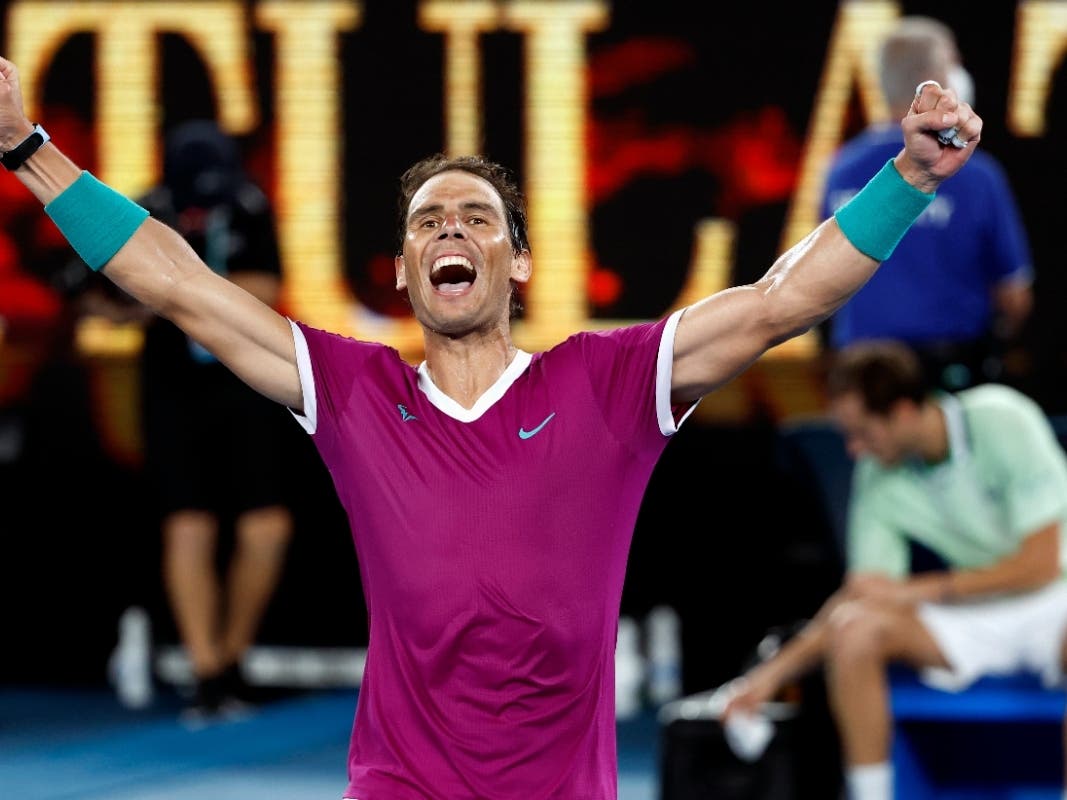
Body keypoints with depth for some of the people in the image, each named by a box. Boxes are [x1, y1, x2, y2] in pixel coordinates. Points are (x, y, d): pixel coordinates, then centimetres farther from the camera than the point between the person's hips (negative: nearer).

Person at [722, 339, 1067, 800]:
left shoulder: (1001, 421, -17)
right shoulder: (877, 480, -3)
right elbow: (862, 593, 4)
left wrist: (918, 590, -17)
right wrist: (773, 673, -4)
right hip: (976, 616, 5)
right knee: (852, 628, -21)